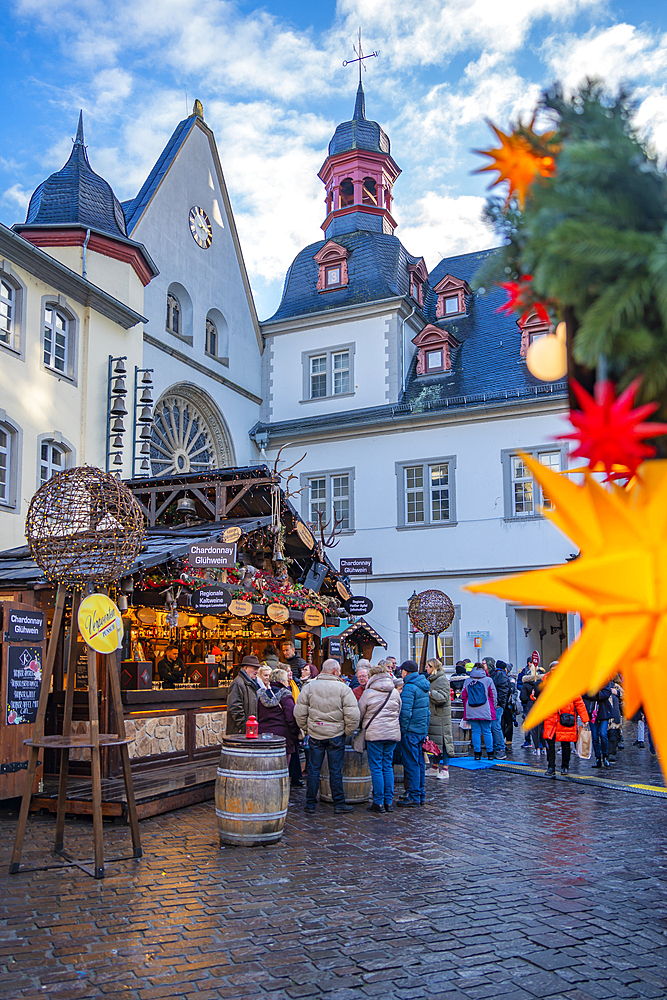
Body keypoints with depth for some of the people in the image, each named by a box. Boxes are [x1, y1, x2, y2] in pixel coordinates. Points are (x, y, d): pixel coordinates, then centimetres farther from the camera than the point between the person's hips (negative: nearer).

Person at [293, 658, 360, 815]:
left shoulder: (309, 687, -1)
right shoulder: (343, 688, -8)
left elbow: (299, 712, 0)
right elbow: (352, 715, -11)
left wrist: (306, 728, 13)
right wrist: (348, 732, 3)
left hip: (315, 734, 2)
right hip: (336, 735, -2)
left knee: (313, 770, 9)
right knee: (335, 771, 7)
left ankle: (310, 804, 15)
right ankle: (339, 803, 14)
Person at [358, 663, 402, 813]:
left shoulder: (368, 693, -6)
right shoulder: (395, 693, 8)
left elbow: (359, 714, 3)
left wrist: (359, 727, 20)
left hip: (374, 733, -5)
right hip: (393, 733, 5)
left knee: (376, 768, 1)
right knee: (388, 767, 11)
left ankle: (379, 803, 3)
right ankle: (389, 802, 12)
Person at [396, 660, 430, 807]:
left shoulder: (409, 688, -16)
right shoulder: (424, 686, 12)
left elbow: (405, 712, -22)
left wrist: (402, 729, -13)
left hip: (411, 730, -9)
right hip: (422, 729, 9)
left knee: (411, 764, -2)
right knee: (420, 763, 14)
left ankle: (414, 797, 1)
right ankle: (421, 795, 20)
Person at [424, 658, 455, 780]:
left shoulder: (442, 680, -12)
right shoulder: (432, 679, 18)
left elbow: (443, 697, -22)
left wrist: (430, 693, -29)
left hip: (441, 715, -9)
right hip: (434, 715, 9)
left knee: (443, 740, -7)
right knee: (435, 741, 12)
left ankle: (445, 770, -4)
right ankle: (435, 767, 18)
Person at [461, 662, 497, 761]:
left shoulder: (467, 681, 3)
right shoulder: (488, 680, -2)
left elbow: (463, 696, 7)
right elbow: (493, 695, 1)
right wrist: (493, 707, 12)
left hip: (471, 711, 1)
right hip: (485, 711, -1)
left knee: (475, 732, 6)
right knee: (487, 732, 8)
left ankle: (477, 753, 6)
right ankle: (490, 753, 12)